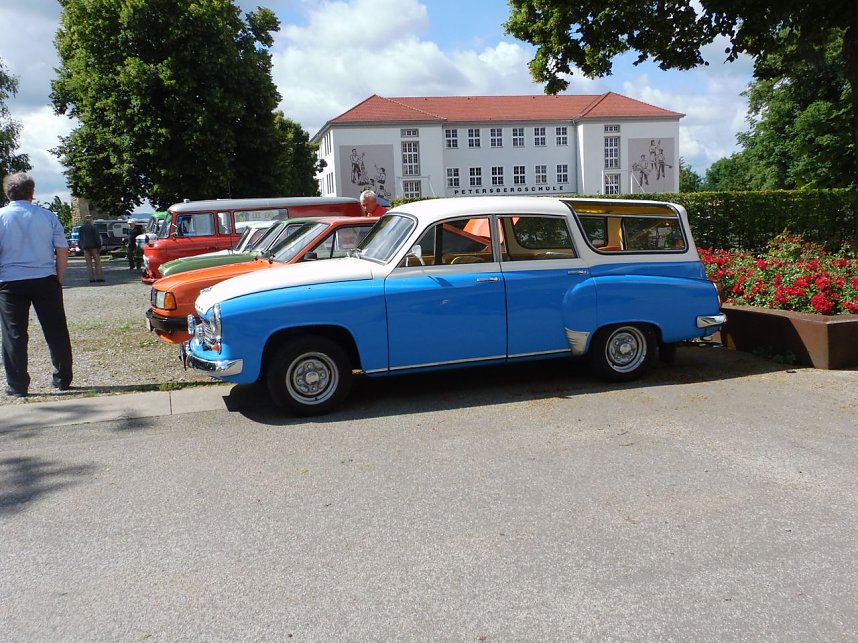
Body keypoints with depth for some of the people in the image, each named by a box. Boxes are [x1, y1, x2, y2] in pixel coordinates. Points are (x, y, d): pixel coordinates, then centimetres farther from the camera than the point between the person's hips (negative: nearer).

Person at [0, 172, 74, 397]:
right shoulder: (47, 216, 1)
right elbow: (62, 252, 0)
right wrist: (58, 279, 9)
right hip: (45, 281, 1)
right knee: (56, 332, 10)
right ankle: (62, 380, 17)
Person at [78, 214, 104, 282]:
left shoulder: (81, 228, 10)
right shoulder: (93, 227, -7)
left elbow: (79, 239, 14)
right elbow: (97, 237, -11)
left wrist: (81, 247, 20)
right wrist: (99, 246, -7)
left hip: (85, 247, 5)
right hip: (93, 246, -5)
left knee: (89, 263, 5)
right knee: (97, 262, 1)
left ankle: (91, 278, 0)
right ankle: (99, 277, -4)